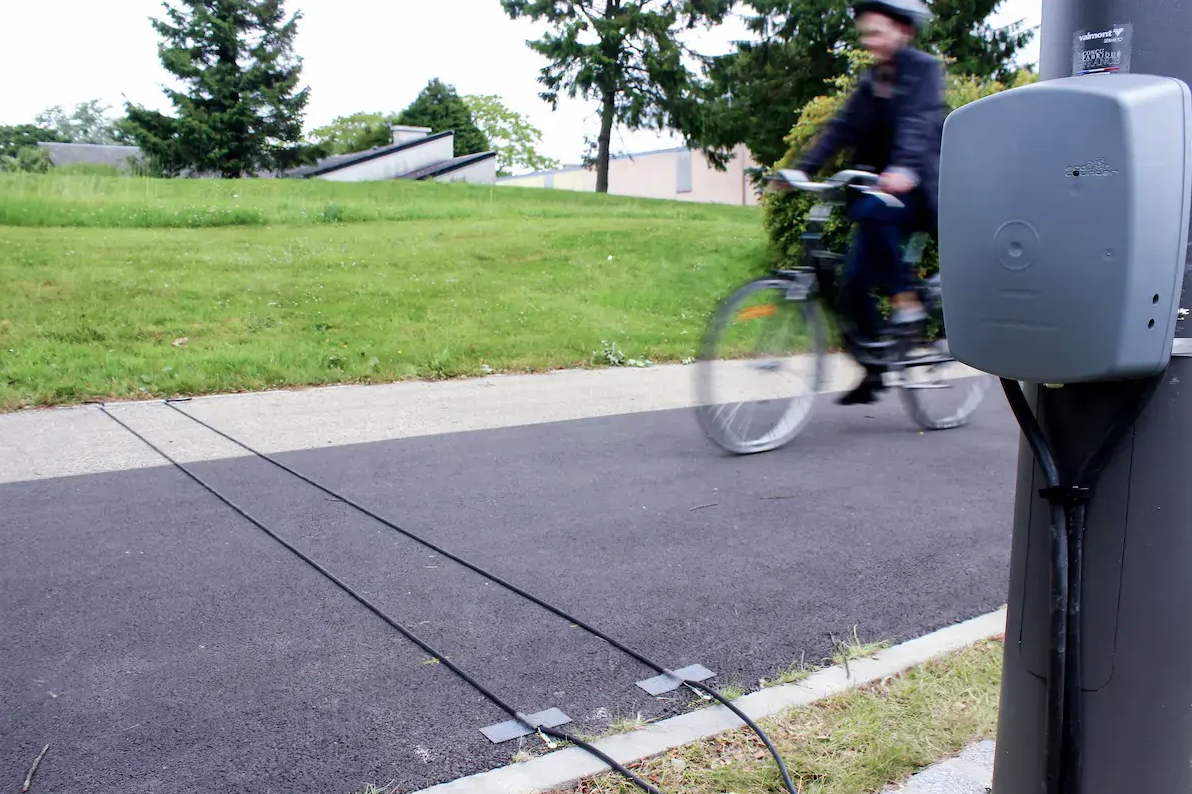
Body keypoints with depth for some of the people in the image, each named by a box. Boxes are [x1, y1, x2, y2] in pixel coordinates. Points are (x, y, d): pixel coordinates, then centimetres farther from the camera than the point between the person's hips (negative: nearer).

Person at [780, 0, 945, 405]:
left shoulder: (924, 68, -7)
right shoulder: (871, 80, 13)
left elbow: (919, 122, -24)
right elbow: (842, 128, 4)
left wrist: (904, 169, -43)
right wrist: (802, 168, -10)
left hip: (918, 190, -6)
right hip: (879, 190, 7)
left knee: (871, 211, -37)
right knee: (854, 285, -2)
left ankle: (906, 297, -20)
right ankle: (875, 371, 14)